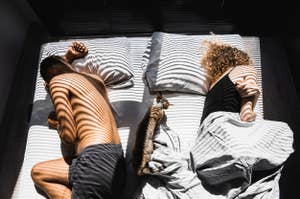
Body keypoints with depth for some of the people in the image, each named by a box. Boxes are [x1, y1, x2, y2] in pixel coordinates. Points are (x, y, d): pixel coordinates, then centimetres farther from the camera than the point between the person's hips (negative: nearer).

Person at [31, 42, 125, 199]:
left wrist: (58, 126, 15)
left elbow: (69, 135, -6)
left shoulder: (57, 81, 1)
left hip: (97, 159, -8)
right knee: (37, 171, 17)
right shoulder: (95, 79, 22)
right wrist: (67, 58, 40)